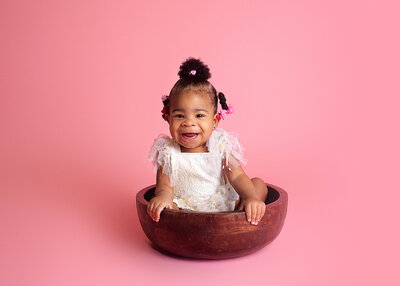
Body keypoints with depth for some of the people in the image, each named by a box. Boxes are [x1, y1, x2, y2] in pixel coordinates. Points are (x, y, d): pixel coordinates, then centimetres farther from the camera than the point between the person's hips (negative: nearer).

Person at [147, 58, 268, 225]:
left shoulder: (221, 146, -3)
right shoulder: (168, 153, -4)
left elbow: (238, 177, -8)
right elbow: (165, 185, -8)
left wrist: (251, 197, -29)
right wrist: (163, 196, -34)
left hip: (223, 207, 2)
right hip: (185, 210, -2)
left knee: (259, 184, -7)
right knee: (163, 206, -31)